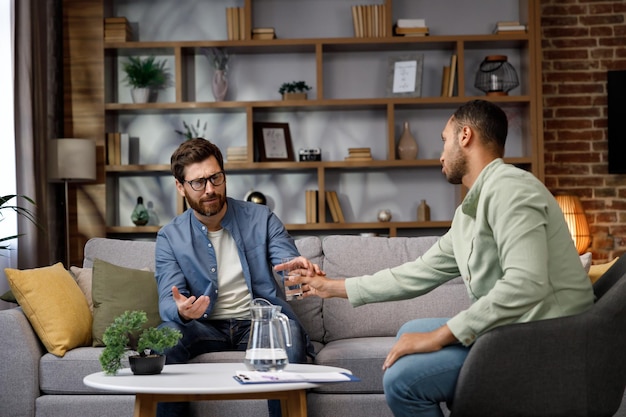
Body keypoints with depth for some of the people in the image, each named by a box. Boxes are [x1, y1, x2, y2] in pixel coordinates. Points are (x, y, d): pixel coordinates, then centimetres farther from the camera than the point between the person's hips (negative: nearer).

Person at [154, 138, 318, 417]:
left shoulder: (261, 219, 1)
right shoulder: (170, 237, 2)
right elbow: (167, 302, -7)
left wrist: (301, 270, -36)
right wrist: (181, 310, -34)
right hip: (206, 329, 1)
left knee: (290, 332, -34)